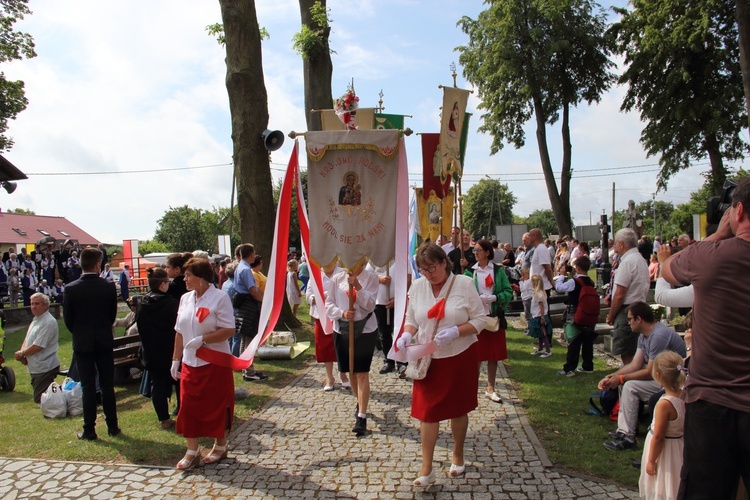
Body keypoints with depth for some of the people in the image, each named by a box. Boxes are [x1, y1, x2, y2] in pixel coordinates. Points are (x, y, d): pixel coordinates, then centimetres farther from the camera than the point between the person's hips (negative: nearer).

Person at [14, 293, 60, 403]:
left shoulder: (49, 322, -21)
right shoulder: (36, 319, 11)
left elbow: (37, 346, -22)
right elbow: (27, 339, 15)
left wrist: (21, 354, -8)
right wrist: (22, 352, -4)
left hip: (45, 368, -10)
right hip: (35, 367, 10)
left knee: (40, 399, -6)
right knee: (38, 396, 14)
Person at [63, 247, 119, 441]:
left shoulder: (71, 289, -10)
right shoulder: (109, 287, -8)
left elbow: (67, 318, -2)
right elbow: (113, 315, 2)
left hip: (82, 343, -1)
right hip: (105, 341, 1)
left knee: (88, 386, 6)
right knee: (107, 385, 10)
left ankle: (89, 430, 11)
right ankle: (112, 426, 16)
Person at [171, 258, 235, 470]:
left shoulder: (219, 298, -12)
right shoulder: (185, 299, 8)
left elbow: (229, 330, -17)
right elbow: (180, 332, 12)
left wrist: (202, 339, -22)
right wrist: (176, 360, 10)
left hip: (214, 363, -5)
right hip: (190, 363, 6)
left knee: (217, 406, 7)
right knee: (189, 406, 6)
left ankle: (220, 446, 27)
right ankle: (192, 452, 19)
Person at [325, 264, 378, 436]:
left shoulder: (371, 277, -5)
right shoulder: (336, 279, 2)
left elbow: (370, 304, -11)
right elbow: (329, 304, 2)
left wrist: (357, 286, -22)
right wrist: (342, 313, -16)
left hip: (365, 329, -3)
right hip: (342, 330, 4)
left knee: (362, 373, -6)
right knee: (351, 371, 16)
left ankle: (361, 417, -3)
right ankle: (360, 402, 40)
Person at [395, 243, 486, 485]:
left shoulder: (464, 284, -10)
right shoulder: (417, 287, -1)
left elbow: (480, 319, -9)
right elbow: (411, 318, 8)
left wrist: (455, 332, -24)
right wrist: (406, 334, -14)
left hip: (460, 357, -2)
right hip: (428, 359, 2)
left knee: (458, 409, 16)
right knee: (427, 411, 1)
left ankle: (458, 456, 39)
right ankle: (426, 468, 13)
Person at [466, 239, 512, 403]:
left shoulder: (498, 270, 2)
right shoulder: (470, 271, 2)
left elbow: (509, 292, -2)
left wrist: (494, 298, -17)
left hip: (495, 316, 1)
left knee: (494, 354, 8)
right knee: (476, 353, 2)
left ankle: (490, 389, 22)